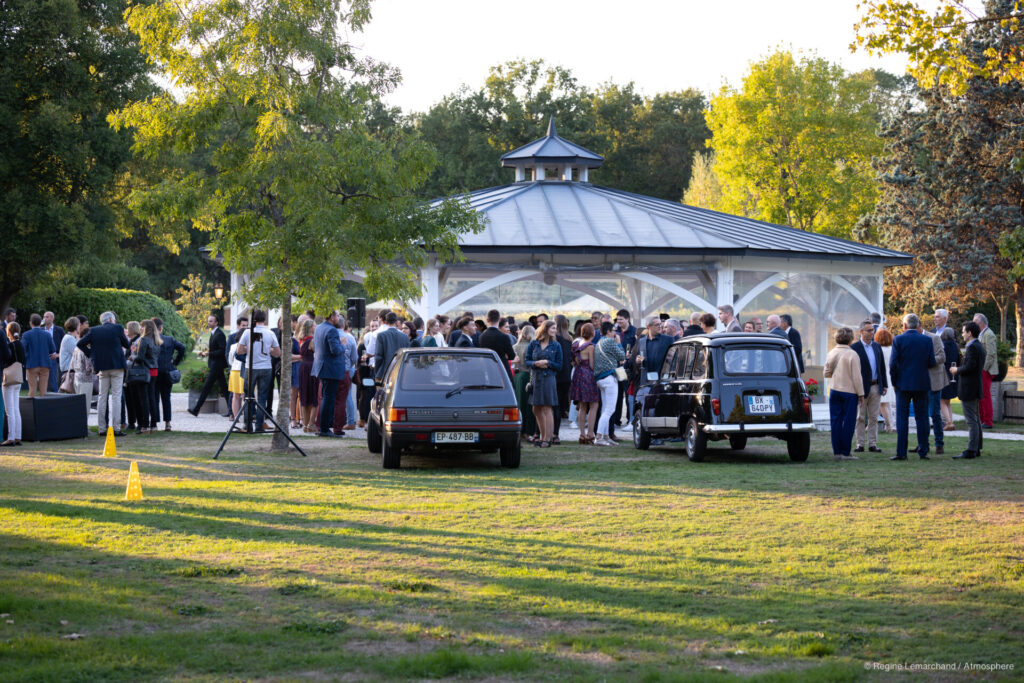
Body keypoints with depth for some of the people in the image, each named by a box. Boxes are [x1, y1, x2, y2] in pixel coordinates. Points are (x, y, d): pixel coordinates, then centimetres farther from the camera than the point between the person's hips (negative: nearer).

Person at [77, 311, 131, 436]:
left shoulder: (94, 331, 5)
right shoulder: (117, 328, -3)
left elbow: (80, 344, 2)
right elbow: (127, 345, 5)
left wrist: (91, 355, 7)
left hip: (103, 368, 3)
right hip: (117, 366, -3)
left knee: (102, 397, 9)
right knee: (116, 396, -3)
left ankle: (101, 428, 6)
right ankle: (115, 428, -8)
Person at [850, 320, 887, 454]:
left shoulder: (877, 347, 11)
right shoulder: (854, 348, -7)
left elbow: (882, 367, 15)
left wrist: (884, 385, 10)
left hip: (876, 387, 5)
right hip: (861, 387, -5)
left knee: (873, 418, 7)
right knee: (860, 418, 2)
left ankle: (872, 444, 11)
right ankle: (860, 444, 7)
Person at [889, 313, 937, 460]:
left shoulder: (898, 340, -6)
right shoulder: (927, 340, -1)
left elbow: (893, 364, -9)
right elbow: (932, 363, 0)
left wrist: (894, 382, 3)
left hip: (903, 384, -2)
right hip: (922, 384, 2)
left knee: (902, 419, 1)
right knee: (922, 418, 8)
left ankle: (901, 452, -2)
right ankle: (923, 451, 8)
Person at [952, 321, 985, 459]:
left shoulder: (972, 347, -18)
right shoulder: (980, 346, 13)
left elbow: (969, 367, -24)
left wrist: (957, 370, -8)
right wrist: (959, 370, 12)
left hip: (968, 389, -11)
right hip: (976, 386, 11)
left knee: (971, 421, -9)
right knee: (976, 420, 15)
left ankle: (971, 451, -10)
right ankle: (977, 449, 21)